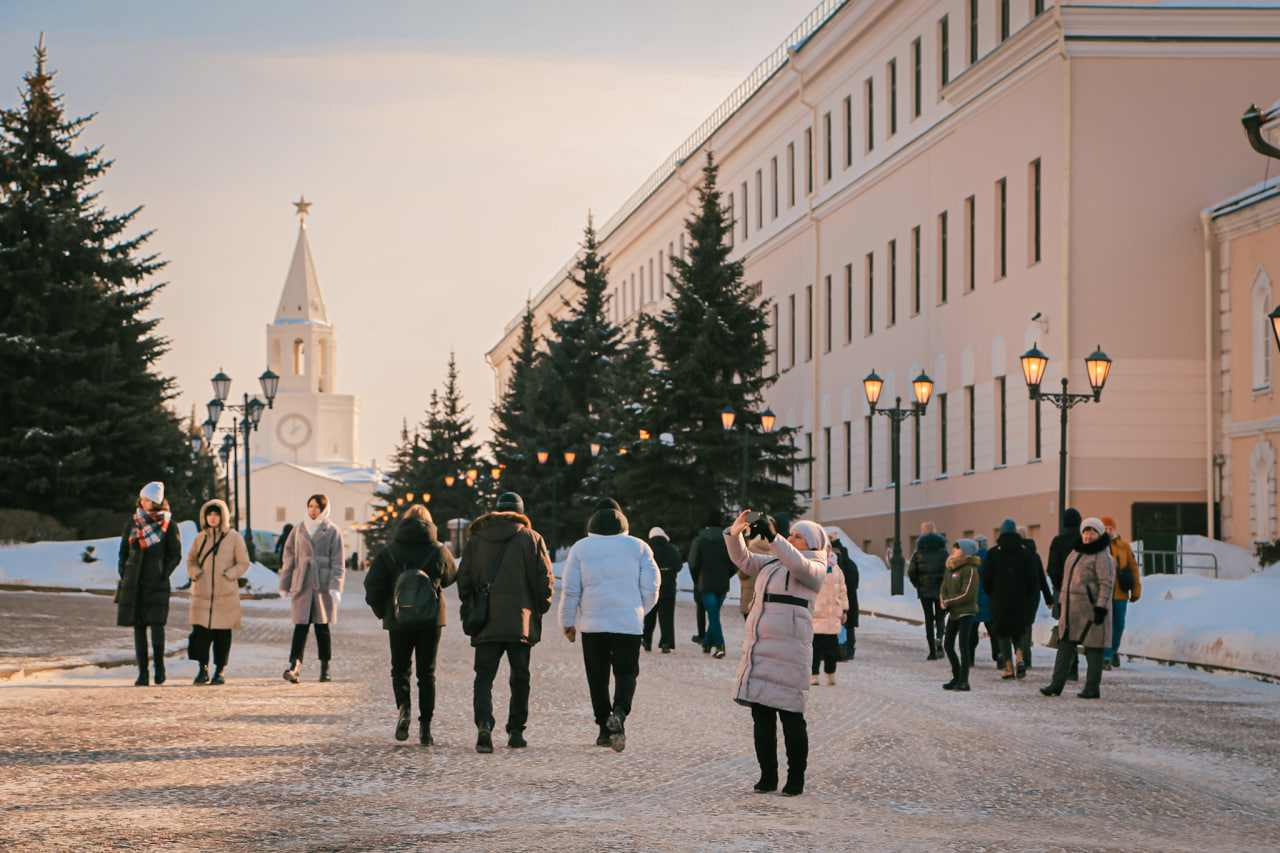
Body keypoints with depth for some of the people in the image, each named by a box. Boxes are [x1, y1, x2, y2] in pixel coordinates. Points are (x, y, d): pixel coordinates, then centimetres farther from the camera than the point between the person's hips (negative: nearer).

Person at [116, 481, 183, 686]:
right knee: (138, 626, 2)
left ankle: (159, 665, 4)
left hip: (156, 583, -3)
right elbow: (124, 550, 17)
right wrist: (123, 573, 6)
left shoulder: (168, 524, 1)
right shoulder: (134, 521, 11)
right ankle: (142, 673, 6)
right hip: (134, 582, 3)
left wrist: (164, 573, -8)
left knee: (156, 622, -15)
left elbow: (176, 555, 5)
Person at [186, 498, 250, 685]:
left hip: (225, 594, -2)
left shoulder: (234, 537, 2)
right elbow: (191, 560, 17)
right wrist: (195, 574, -2)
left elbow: (243, 563, 3)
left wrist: (228, 575, -9)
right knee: (200, 631, -7)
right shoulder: (201, 537, 10)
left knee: (222, 633, 0)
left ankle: (220, 670, 11)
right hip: (202, 593, 2)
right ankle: (203, 670, 1)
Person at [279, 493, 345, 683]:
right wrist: (285, 585, 11)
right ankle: (295, 666, -17)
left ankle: (325, 668, 13)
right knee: (301, 625, -8)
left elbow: (337, 562, 0)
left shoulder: (332, 531, 3)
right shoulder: (299, 530, 11)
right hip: (302, 584, 2)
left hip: (323, 584, -2)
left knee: (322, 626, 3)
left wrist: (335, 586, -10)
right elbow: (289, 557, 14)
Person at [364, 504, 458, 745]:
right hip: (431, 618, 1)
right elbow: (451, 578, 12)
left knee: (400, 669, 14)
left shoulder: (389, 553, -4)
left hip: (399, 619, 0)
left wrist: (381, 611, 9)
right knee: (427, 673, 9)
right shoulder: (439, 552, -3)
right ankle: (425, 726, 4)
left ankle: (403, 707, -14)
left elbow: (373, 584, -5)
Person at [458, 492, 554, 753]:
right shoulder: (531, 538, 2)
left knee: (484, 676, 0)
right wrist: (540, 609, 13)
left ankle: (484, 724, -22)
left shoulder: (475, 538, 7)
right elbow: (544, 578, -1)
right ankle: (516, 732, 12)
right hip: (521, 622, -1)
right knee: (520, 678, 10)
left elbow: (464, 579, 6)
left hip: (486, 623, 1)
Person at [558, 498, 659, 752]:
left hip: (592, 623, 1)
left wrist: (568, 623, 10)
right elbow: (650, 588, 2)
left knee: (597, 676, 10)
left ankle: (605, 730, 10)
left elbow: (570, 590, 1)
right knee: (626, 672, 5)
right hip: (629, 622, -1)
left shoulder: (581, 548, 2)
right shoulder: (638, 547, 2)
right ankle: (620, 712, -23)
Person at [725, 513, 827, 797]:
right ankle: (768, 776, 13)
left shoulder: (815, 568, 2)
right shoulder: (772, 563, 22)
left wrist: (773, 537, -30)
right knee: (761, 714, 6)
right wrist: (734, 534, -1)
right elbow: (743, 560, 18)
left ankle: (796, 779, 2)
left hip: (788, 649, -7)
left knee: (790, 715, -5)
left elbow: (798, 564, -19)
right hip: (758, 645, 7)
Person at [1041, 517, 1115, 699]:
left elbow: (1106, 584, -15)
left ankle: (1092, 688, 4)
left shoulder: (1102, 557, -10)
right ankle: (1057, 683, 4)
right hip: (1072, 608, 8)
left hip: (1091, 609, -8)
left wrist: (1101, 607, -22)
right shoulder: (1076, 553, 16)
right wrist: (1061, 602, 21)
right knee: (1065, 644, 4)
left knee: (1093, 648, -1)